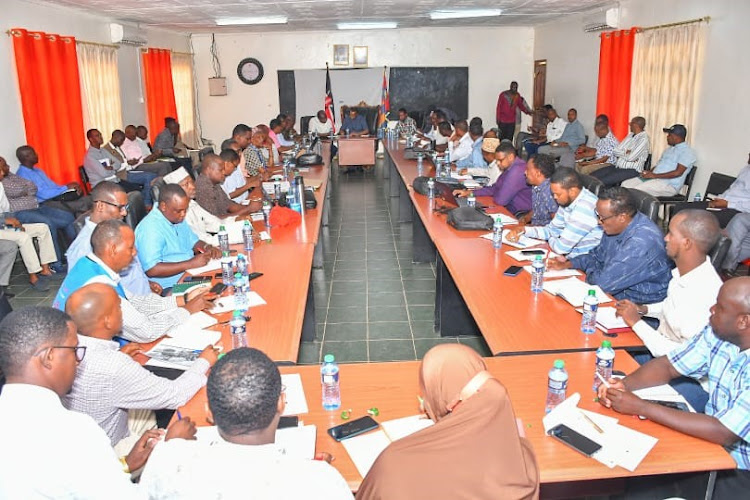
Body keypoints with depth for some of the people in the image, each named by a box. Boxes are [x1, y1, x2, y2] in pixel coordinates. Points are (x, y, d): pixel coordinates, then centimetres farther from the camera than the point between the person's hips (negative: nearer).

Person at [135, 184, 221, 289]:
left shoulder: (178, 219, 13)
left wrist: (208, 248, 3)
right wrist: (190, 263, -23)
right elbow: (151, 270, -24)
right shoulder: (150, 228, -16)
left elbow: (194, 242, 26)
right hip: (170, 288, -8)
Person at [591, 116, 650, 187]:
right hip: (617, 166, 9)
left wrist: (621, 153, -2)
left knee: (602, 181, -29)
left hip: (631, 170, -9)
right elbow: (615, 151, 10)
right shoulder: (630, 135, 15)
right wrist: (626, 152, -8)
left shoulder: (644, 139, -11)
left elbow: (630, 157, -21)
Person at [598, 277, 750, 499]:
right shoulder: (717, 333, -7)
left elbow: (724, 433, -31)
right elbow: (668, 366, 2)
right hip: (714, 444, 6)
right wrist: (623, 384, -18)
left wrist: (640, 407, -28)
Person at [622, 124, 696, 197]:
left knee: (637, 189, -31)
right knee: (625, 184, -7)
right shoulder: (670, 149, 22)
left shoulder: (687, 152, -7)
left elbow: (678, 173, -19)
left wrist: (655, 175, -19)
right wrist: (649, 172, 2)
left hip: (669, 184, -9)